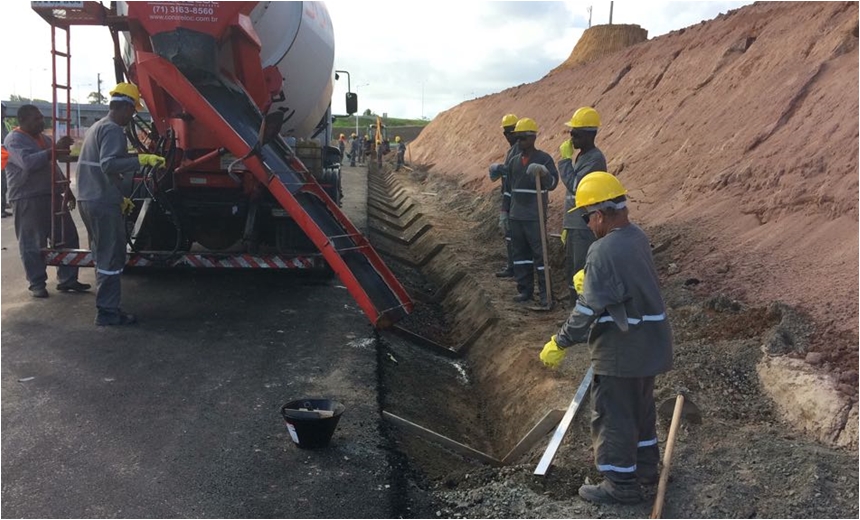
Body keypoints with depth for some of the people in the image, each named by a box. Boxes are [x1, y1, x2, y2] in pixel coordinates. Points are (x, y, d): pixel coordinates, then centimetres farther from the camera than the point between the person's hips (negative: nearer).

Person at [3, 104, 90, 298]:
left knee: (68, 237, 6)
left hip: (53, 196, 8)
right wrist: (55, 148, -31)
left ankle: (67, 279, 14)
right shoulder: (14, 140, -8)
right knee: (33, 244, -3)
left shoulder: (44, 138, 18)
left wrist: (67, 191, 23)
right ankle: (37, 284, 7)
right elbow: (28, 162, -26)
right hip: (27, 200, -8)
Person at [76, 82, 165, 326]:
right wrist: (143, 159, -34)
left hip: (89, 200, 10)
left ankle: (105, 306, 23)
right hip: (104, 204, -10)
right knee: (111, 259, -5)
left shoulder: (97, 127, 20)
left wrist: (119, 197, 29)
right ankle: (108, 312, 0)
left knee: (103, 256, 16)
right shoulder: (113, 130, -12)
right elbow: (109, 164, -28)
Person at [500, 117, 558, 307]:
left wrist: (543, 172, -37)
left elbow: (553, 183, -18)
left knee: (539, 253, -3)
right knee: (519, 253, 10)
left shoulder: (544, 159, -6)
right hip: (516, 216, 6)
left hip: (535, 217, -6)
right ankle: (524, 290, 19)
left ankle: (545, 293, 4)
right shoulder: (513, 161, 11)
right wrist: (504, 211, 21)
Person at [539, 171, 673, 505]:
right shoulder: (637, 237, 2)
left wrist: (560, 344, -15)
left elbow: (589, 308, -24)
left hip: (621, 349, -9)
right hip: (649, 342, 9)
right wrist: (588, 279, 14)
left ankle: (621, 484, 18)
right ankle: (645, 465, 41)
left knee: (613, 415, 6)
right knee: (640, 406, 24)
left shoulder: (604, 251, -25)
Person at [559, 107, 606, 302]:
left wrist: (565, 159, -15)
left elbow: (575, 186, -24)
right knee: (571, 271, 16)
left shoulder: (595, 159, -15)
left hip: (586, 227, -10)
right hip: (574, 226, 10)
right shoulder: (581, 156, 15)